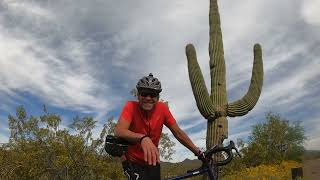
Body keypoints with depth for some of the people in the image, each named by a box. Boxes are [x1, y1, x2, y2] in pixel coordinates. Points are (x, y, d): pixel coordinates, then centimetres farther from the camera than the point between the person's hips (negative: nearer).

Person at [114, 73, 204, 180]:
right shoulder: (131, 107, -20)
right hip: (132, 162, -3)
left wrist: (198, 152, -11)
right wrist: (142, 138, -54)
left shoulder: (162, 108, -12)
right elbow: (118, 131, -36)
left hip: (152, 161, 4)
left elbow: (178, 133, -7)